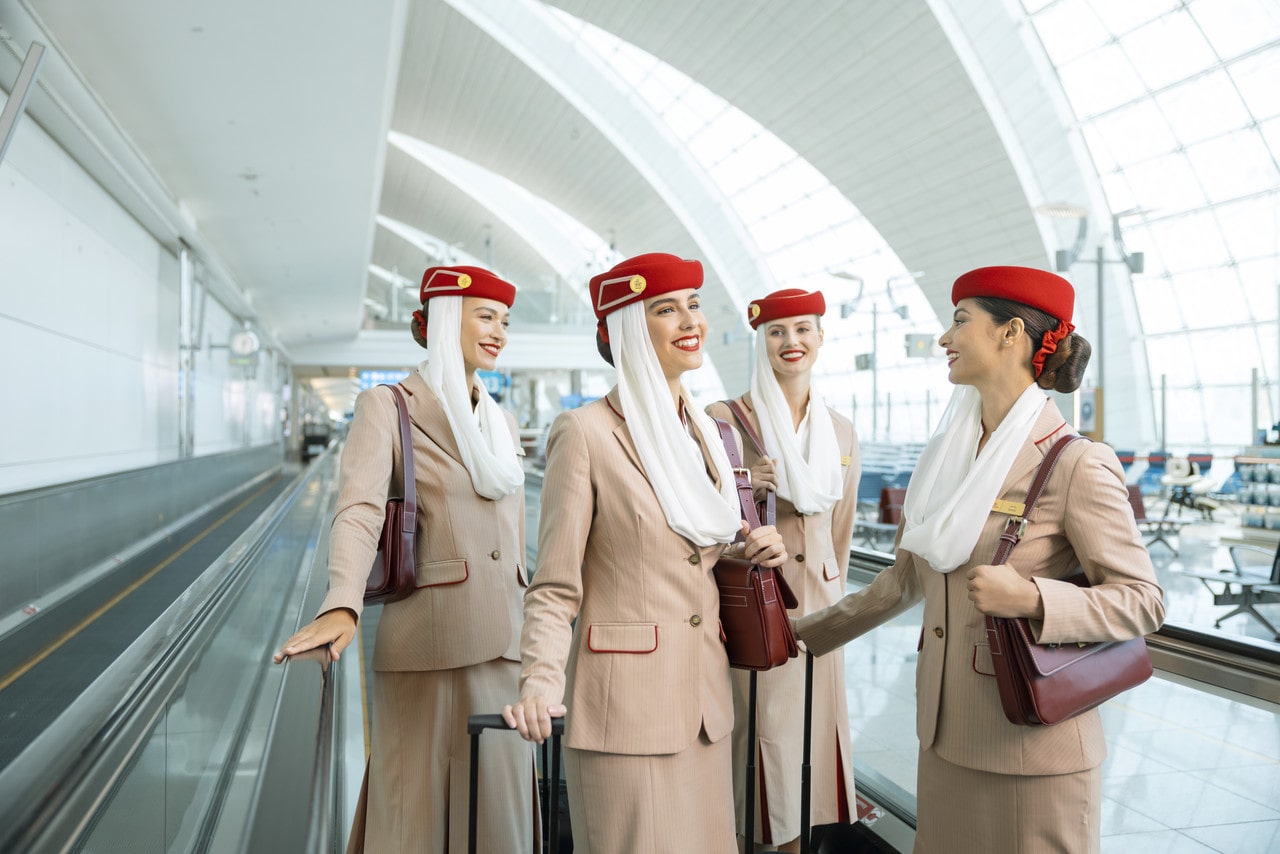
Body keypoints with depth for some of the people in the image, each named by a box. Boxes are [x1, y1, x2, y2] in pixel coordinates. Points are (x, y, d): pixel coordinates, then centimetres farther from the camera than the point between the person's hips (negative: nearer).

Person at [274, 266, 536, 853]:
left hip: (506, 645, 5)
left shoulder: (502, 423, 17)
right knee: (419, 805, 5)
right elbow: (359, 512, -17)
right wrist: (342, 606, -34)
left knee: (500, 803, 9)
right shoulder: (386, 409, -1)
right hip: (430, 644, -5)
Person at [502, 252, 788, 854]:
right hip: (626, 703, -6)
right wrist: (541, 685, -23)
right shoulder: (585, 433, -10)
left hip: (706, 695, 7)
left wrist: (757, 553, 0)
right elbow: (553, 588, -10)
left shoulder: (707, 432, 10)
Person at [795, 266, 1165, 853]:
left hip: (1032, 744, -6)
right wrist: (808, 631, 16)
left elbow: (1142, 600, -10)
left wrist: (1031, 598, -26)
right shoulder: (947, 455, 7)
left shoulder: (1076, 464, -14)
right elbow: (908, 578, 14)